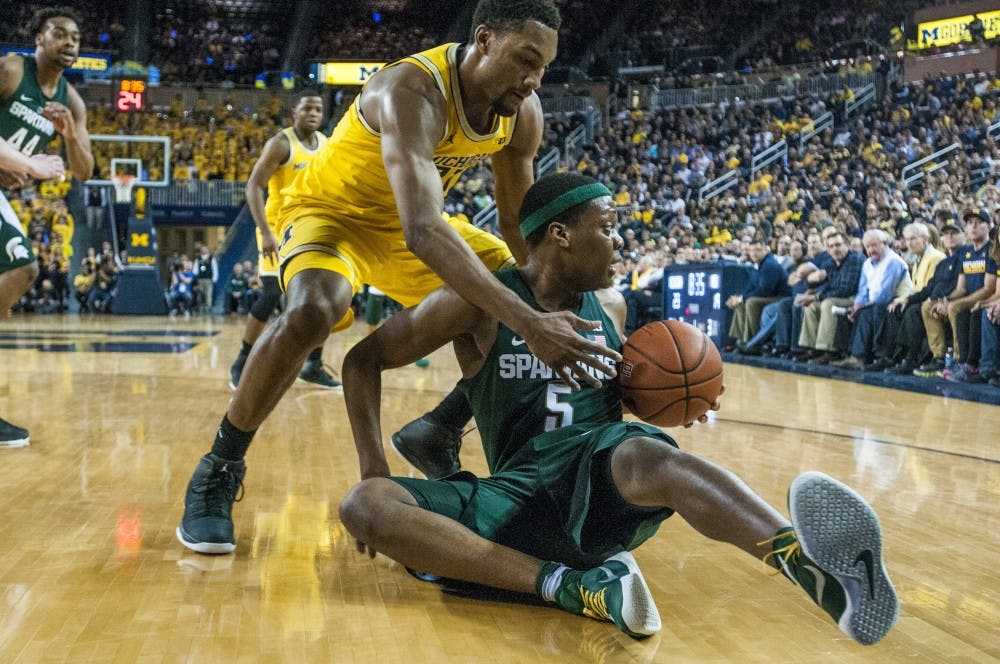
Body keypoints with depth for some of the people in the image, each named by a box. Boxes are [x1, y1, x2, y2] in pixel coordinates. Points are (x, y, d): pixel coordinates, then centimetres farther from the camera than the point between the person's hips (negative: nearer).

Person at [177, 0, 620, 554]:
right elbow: (422, 232, -50)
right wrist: (528, 322, -56)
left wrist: (547, 308, -11)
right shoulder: (413, 89, -36)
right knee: (311, 312, -38)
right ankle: (219, 468, -15)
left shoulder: (523, 113, -13)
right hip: (331, 211, -7)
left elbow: (517, 223, 1)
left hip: (411, 219, 7)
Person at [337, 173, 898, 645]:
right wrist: (374, 468, -8)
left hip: (602, 476, 1)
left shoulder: (611, 306, 12)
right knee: (366, 506, -27)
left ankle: (818, 571, -65)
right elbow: (364, 359, 4)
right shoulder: (481, 302, -1)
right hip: (520, 493, 0)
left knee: (647, 456, -38)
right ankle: (572, 586, -41)